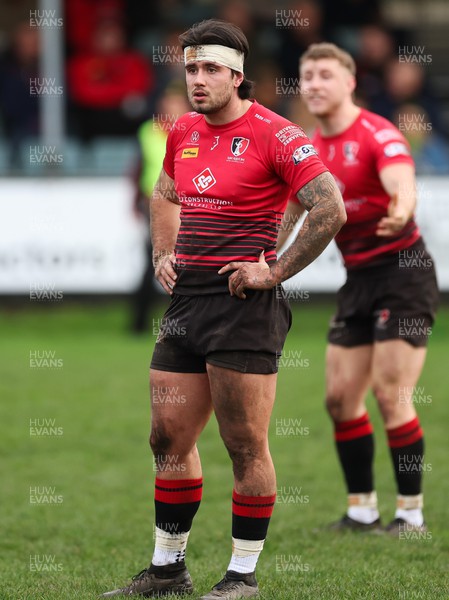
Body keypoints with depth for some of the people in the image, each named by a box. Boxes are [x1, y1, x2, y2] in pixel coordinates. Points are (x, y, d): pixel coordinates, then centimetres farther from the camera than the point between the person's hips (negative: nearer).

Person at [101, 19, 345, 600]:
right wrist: (163, 255, 18)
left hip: (243, 305, -7)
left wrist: (275, 272, -14)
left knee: (245, 445, -3)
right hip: (186, 299, 7)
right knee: (169, 437, 10)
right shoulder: (183, 133, 12)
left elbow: (331, 209, -15)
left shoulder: (273, 134, -10)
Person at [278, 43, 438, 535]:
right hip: (358, 278, 8)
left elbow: (403, 185, -34)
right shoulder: (310, 150, 8)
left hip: (403, 270, -7)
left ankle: (411, 512, -2)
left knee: (390, 394, -12)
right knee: (340, 397, 5)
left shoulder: (378, 135, -15)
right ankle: (362, 509, 16)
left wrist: (400, 212, -56)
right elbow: (289, 213, 20)